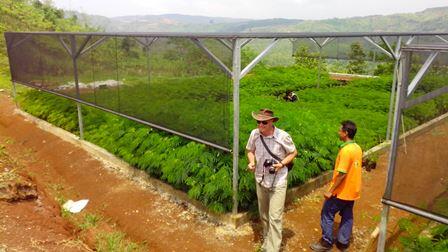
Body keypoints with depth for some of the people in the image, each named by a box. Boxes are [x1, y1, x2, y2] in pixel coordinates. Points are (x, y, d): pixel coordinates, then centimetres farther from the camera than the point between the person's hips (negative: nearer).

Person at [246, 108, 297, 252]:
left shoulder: (283, 136, -20)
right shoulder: (254, 134, -11)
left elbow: (293, 153, -4)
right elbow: (250, 151, 7)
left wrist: (282, 163, -20)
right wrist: (251, 162, -13)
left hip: (278, 183, -4)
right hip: (260, 181, 4)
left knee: (274, 218, -5)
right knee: (263, 215, 20)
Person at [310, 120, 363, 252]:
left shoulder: (345, 150, -25)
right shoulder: (357, 148, 3)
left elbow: (342, 174, -25)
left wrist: (330, 191, -18)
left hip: (341, 191, -8)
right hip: (352, 190, 8)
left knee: (327, 213, 7)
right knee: (347, 216, 17)